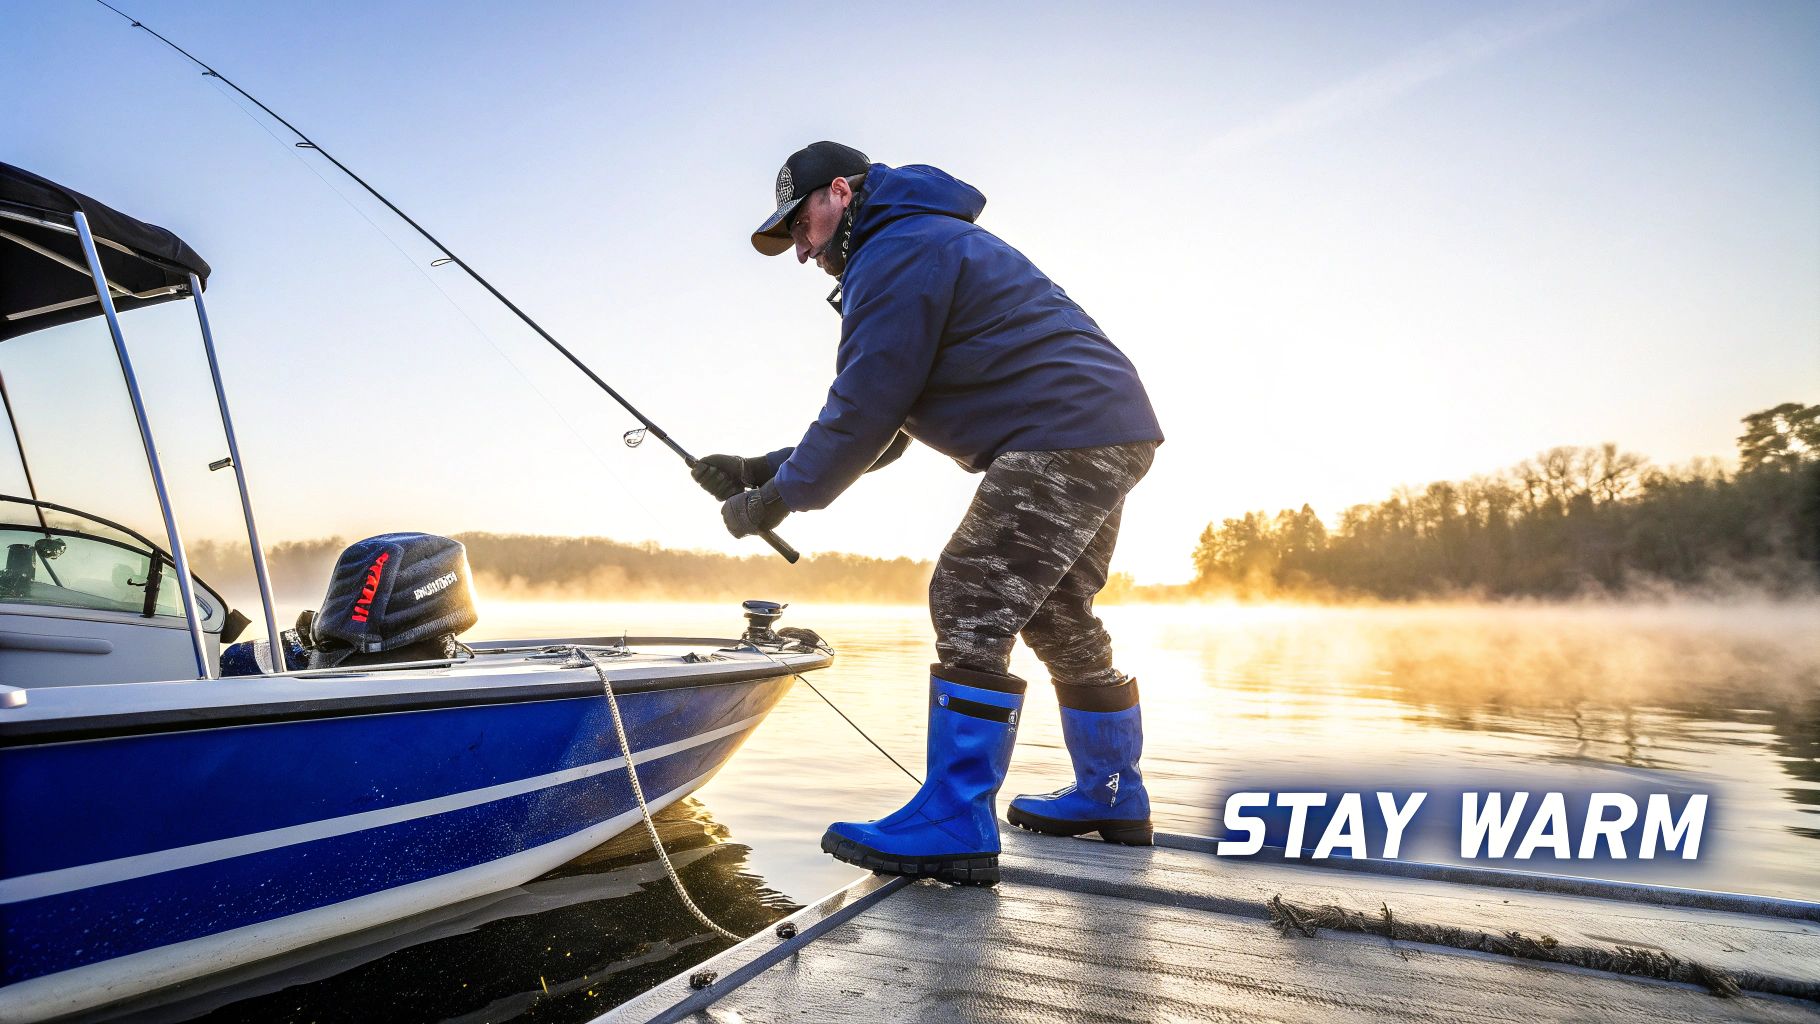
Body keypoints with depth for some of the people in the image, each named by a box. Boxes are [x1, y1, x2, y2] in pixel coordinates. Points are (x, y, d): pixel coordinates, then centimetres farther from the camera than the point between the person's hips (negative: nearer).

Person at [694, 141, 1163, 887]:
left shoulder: (895, 253, -7)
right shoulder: (925, 246, 26)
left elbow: (863, 411, -13)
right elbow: (881, 430, 21)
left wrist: (775, 501, -1)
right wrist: (758, 471, 14)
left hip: (1063, 435, -11)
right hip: (1110, 433, 11)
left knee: (971, 606, -12)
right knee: (1055, 616, 17)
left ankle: (954, 827, -9)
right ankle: (1111, 797, 28)